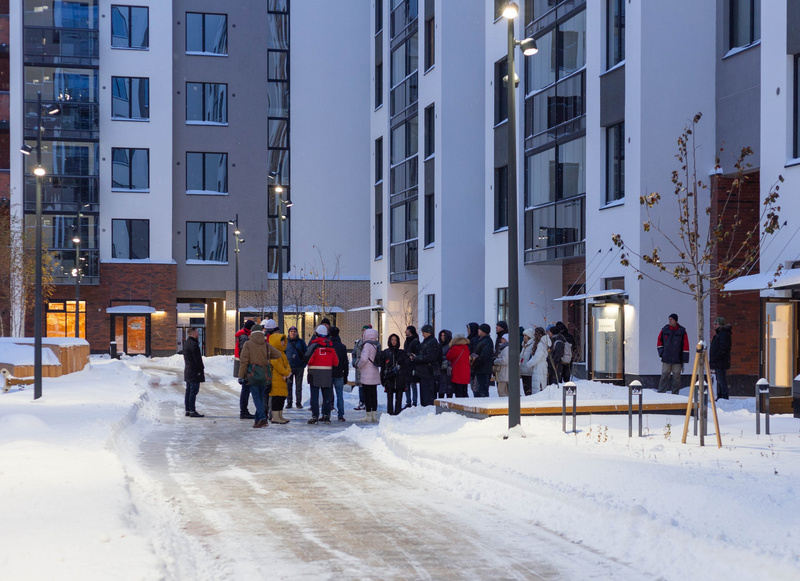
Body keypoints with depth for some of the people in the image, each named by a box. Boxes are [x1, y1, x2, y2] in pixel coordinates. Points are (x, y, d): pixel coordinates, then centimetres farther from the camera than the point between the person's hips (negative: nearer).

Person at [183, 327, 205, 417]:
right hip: (194, 371, -10)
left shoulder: (186, 343, 14)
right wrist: (201, 369, -8)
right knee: (193, 391, -8)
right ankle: (192, 411, -8)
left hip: (188, 371, 10)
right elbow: (197, 359, -18)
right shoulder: (193, 344, -18)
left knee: (188, 391, 13)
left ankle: (187, 410, 17)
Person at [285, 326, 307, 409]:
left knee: (299, 386, 3)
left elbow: (306, 352, 10)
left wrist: (304, 363, -2)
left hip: (299, 367, 0)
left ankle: (299, 402, 8)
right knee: (288, 386, 1)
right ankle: (289, 402, 7)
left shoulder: (301, 342, 7)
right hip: (288, 367, 0)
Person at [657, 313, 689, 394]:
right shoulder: (665, 329, 6)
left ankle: (675, 394, 10)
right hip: (666, 359, 1)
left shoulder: (681, 331, 1)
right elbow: (659, 341, 17)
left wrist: (684, 359, -4)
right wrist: (661, 352, 3)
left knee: (676, 377, 3)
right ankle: (660, 393, -1)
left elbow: (685, 345, 1)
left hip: (677, 360, -1)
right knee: (664, 376, -2)